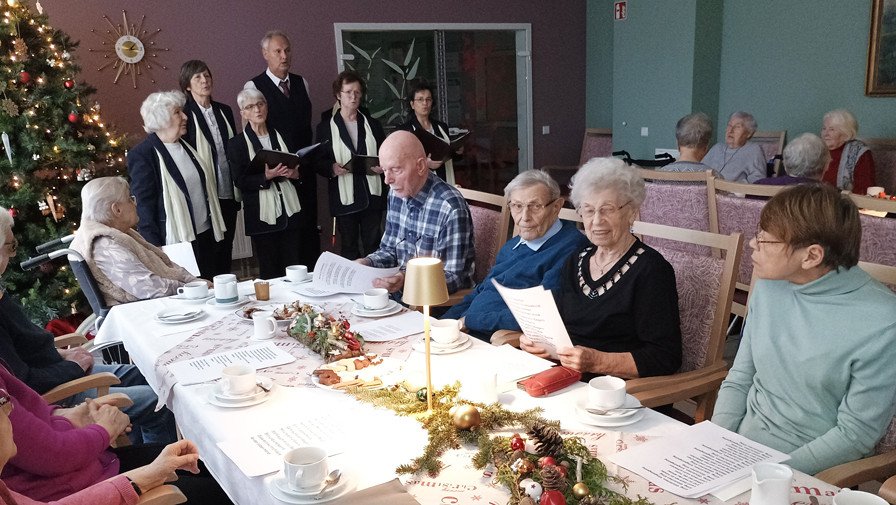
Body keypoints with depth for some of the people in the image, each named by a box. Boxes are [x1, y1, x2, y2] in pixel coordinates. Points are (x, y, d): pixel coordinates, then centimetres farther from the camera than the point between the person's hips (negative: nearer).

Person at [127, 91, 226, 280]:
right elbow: (144, 207, -13)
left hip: (205, 235, 7)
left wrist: (216, 227, 17)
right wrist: (156, 252, -16)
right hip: (177, 242, -7)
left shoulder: (188, 145, 11)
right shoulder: (142, 154, -11)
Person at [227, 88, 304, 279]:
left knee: (294, 268, 4)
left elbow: (299, 167, 19)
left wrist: (295, 173, -4)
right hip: (263, 215, -3)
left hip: (291, 211, 3)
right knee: (269, 272, 4)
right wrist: (267, 176, -21)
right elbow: (241, 181, -6)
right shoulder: (237, 144, 1)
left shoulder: (281, 136, 13)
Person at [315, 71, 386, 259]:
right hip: (344, 198, -2)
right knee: (349, 249, 6)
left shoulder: (372, 125, 13)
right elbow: (318, 162, 3)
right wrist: (331, 167, -18)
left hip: (372, 196, 2)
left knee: (373, 247, 4)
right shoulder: (326, 127, 4)